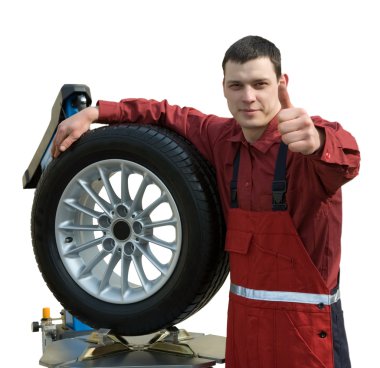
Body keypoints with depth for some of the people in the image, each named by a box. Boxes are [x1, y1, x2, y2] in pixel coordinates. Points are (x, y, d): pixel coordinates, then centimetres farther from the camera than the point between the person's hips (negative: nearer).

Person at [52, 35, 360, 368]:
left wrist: (316, 142, -61)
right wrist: (94, 113, 8)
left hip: (307, 322, -5)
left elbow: (344, 157, -38)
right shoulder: (223, 138, 1)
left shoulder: (312, 137, -17)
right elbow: (170, 116, 15)